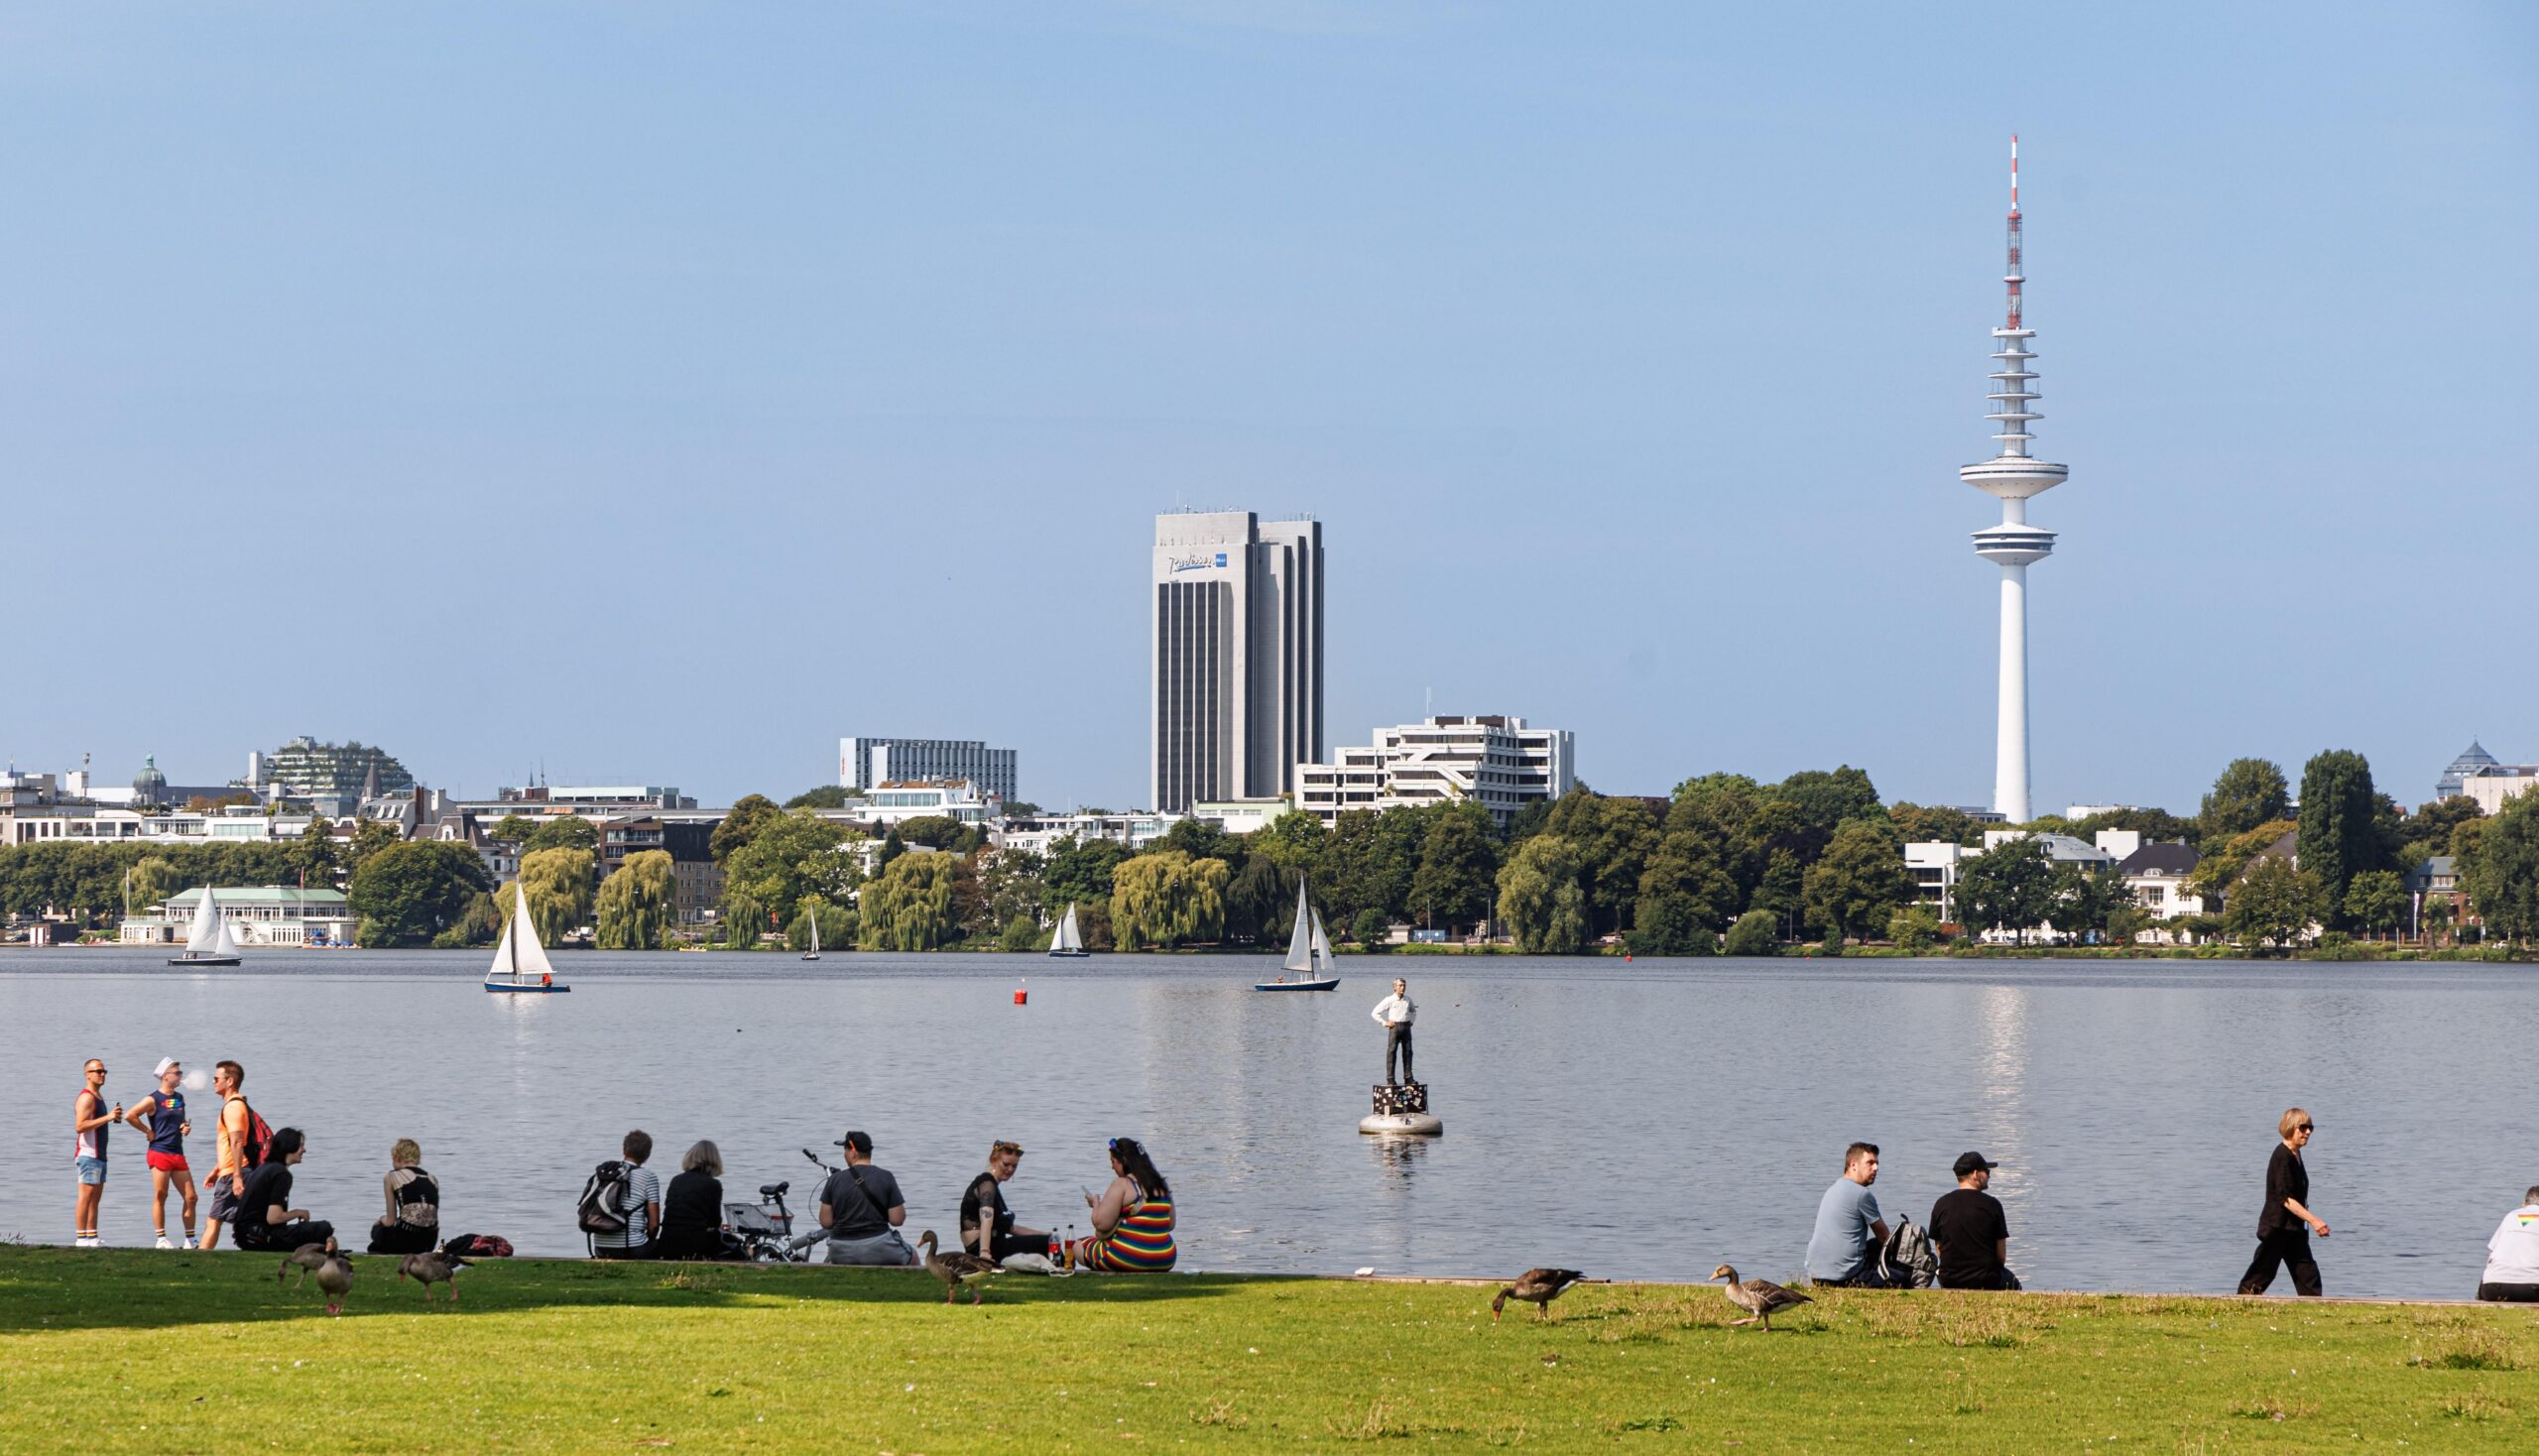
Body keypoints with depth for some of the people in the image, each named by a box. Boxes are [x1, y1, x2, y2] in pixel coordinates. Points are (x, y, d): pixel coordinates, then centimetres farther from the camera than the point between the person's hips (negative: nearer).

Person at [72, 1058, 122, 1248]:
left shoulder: (98, 1097, 19)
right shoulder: (86, 1098, -12)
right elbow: (80, 1126, -23)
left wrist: (113, 1118, 15)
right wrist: (107, 1118, -24)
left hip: (99, 1154, 10)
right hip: (88, 1154, -10)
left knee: (96, 1197, 10)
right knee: (86, 1195, -11)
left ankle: (92, 1236, 13)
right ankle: (81, 1238, -13)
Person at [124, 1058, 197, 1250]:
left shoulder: (179, 1097, 15)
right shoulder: (154, 1100, -7)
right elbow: (130, 1116, -13)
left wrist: (185, 1127, 7)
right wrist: (148, 1131, -8)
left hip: (177, 1153, 7)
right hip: (159, 1153, -7)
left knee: (190, 1198, 3)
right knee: (160, 1197, -2)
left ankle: (190, 1241, 9)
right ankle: (161, 1239, 3)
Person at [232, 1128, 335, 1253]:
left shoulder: (263, 1168, 15)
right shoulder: (281, 1174, -14)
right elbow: (273, 1218, -21)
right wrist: (298, 1212, -3)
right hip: (261, 1237, -10)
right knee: (324, 1228, -12)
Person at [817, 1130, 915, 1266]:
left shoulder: (835, 1179, -4)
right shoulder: (885, 1177, -7)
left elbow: (826, 1222, -2)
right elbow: (897, 1220, -8)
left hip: (842, 1254, 1)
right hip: (878, 1248, -1)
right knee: (912, 1257, 26)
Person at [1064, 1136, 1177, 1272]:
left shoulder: (1121, 1185, -12)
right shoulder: (1161, 1186, 8)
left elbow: (1101, 1224, -16)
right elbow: (1170, 1225, 17)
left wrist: (1095, 1204, 4)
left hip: (1128, 1259, -7)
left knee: (1077, 1247, 14)